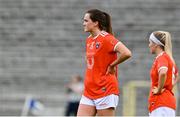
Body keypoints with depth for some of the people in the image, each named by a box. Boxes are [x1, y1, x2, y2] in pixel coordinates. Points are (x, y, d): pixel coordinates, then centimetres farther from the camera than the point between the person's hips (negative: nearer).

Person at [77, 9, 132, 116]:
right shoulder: (89, 40, 13)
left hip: (105, 90, -8)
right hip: (89, 91, 8)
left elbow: (127, 53, -27)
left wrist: (112, 65, -15)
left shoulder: (107, 38, -13)